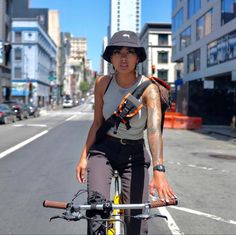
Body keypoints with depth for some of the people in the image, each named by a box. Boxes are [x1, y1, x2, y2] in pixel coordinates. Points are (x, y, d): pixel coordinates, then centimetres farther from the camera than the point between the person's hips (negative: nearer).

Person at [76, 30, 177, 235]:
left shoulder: (148, 89, -16)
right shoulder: (103, 83, -6)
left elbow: (155, 129, -29)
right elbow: (97, 123, 3)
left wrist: (158, 171, -42)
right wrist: (84, 156, -4)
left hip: (135, 154, -1)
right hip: (103, 149, 1)